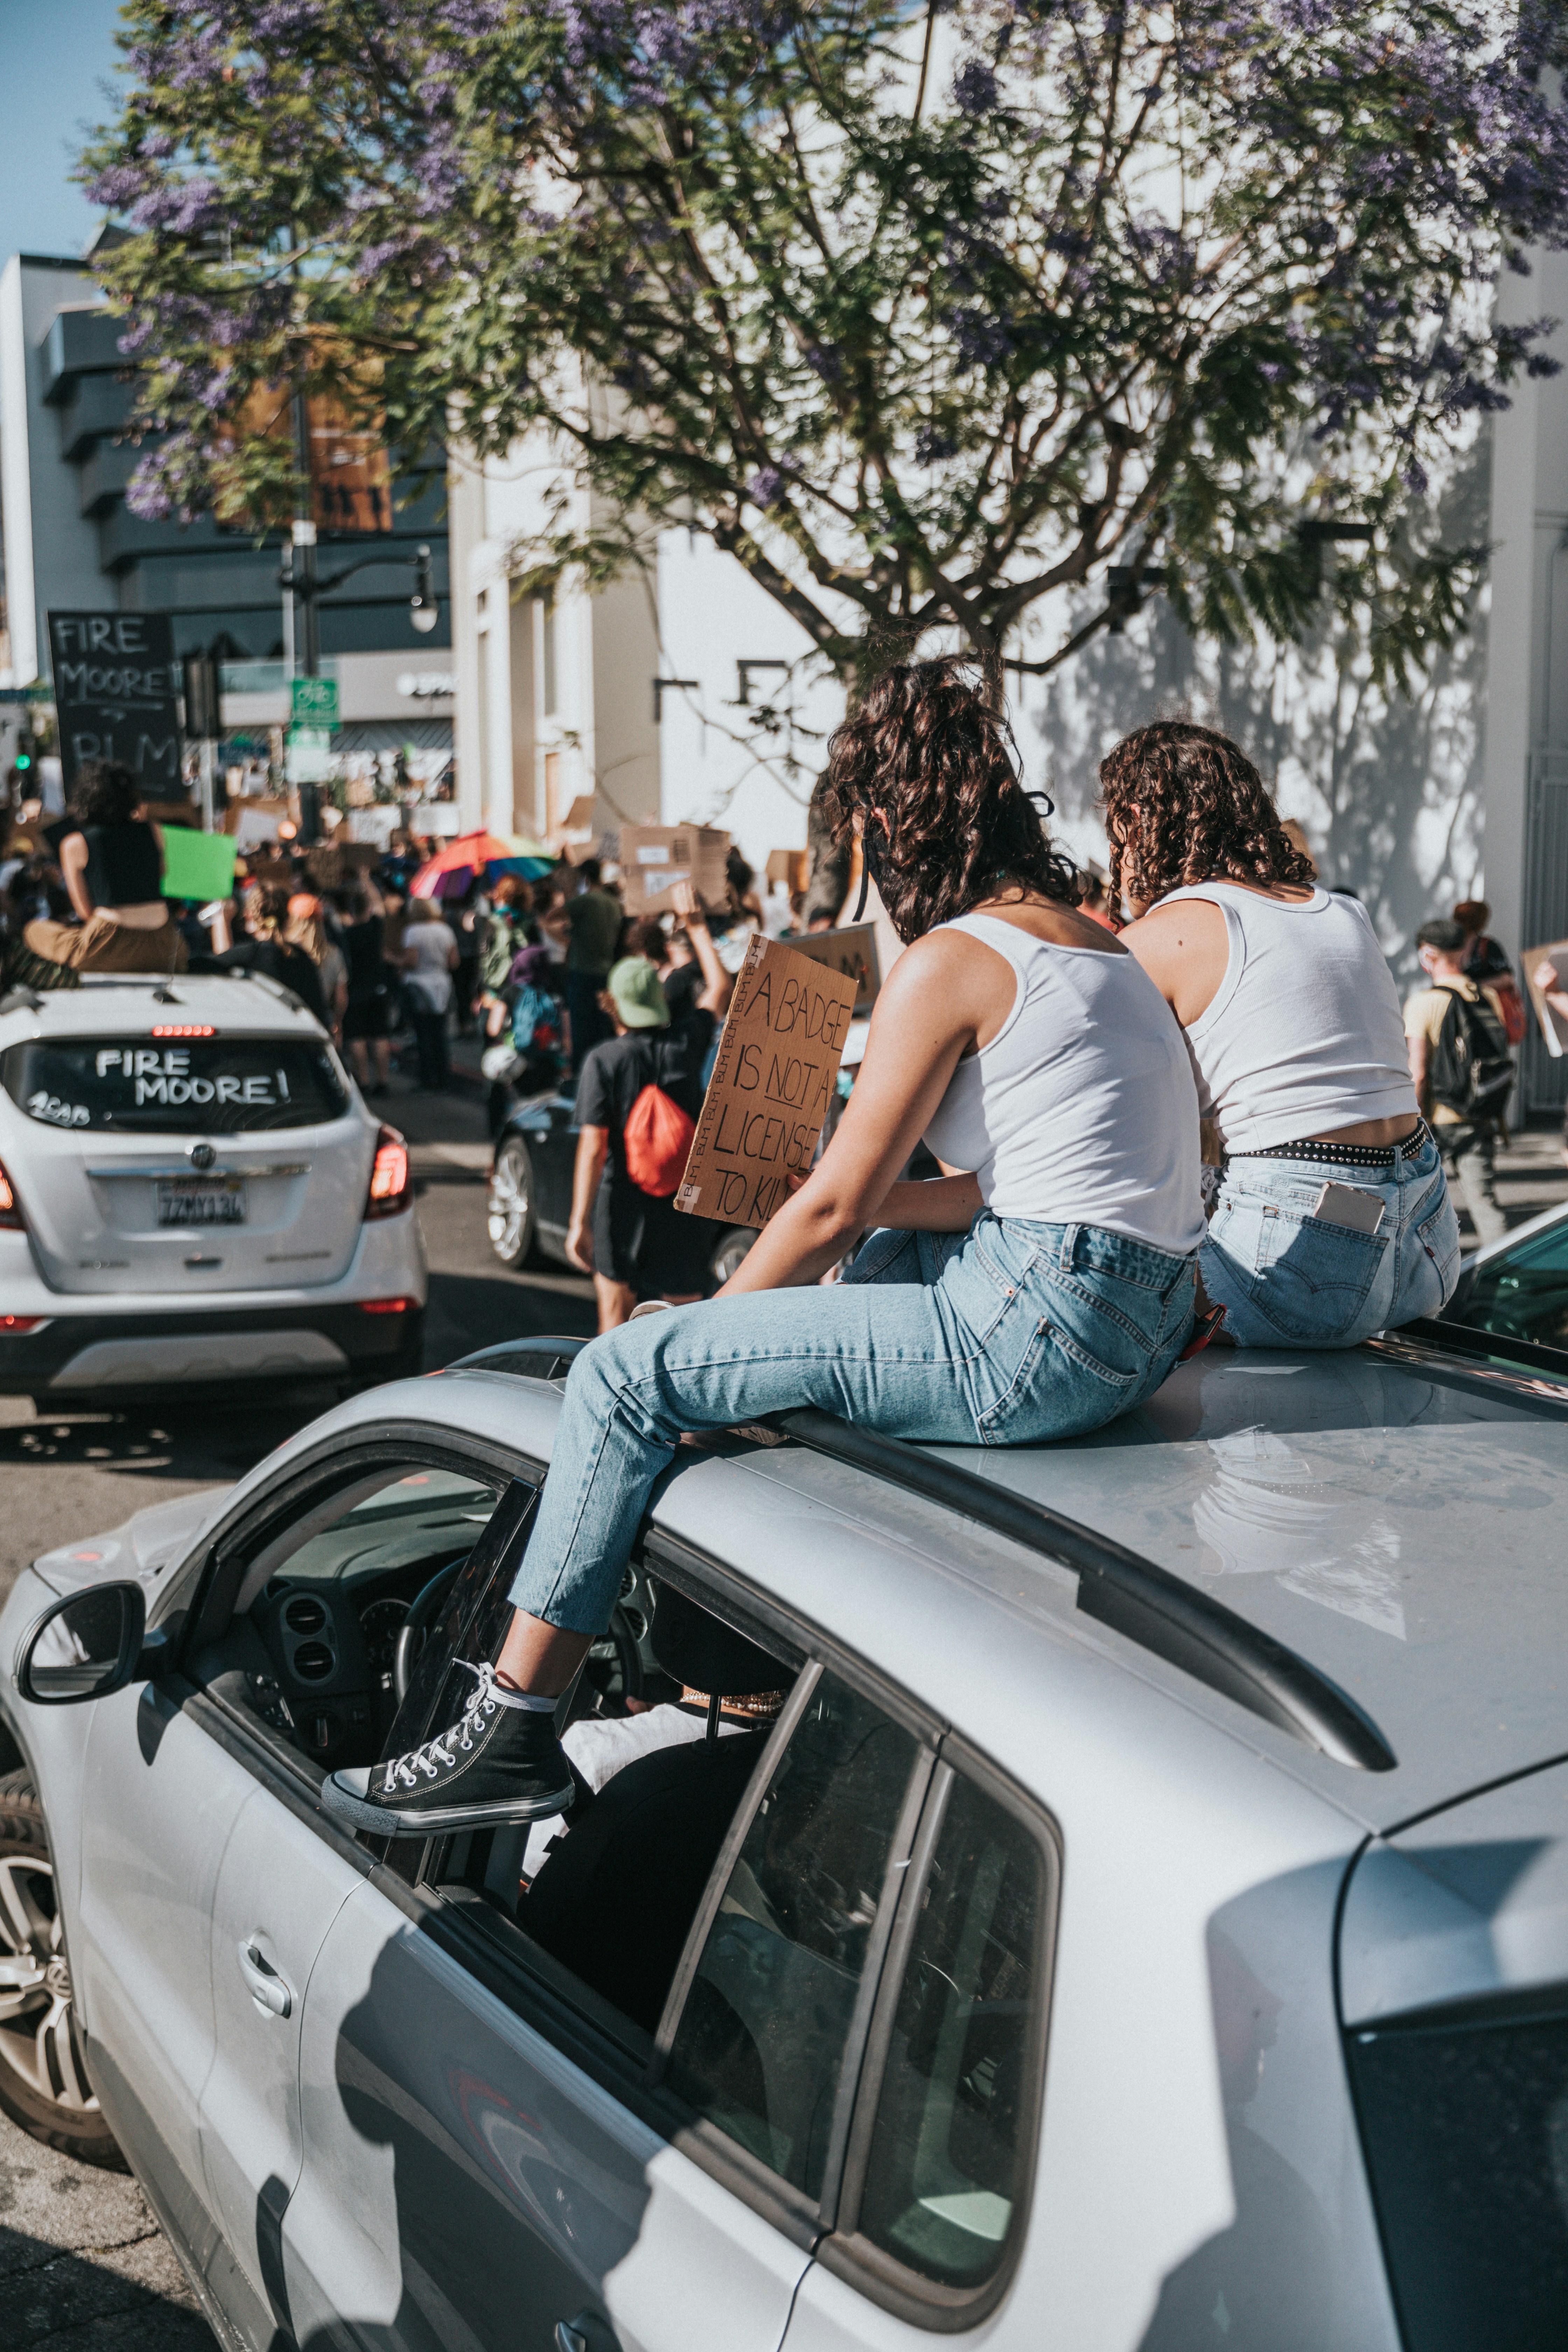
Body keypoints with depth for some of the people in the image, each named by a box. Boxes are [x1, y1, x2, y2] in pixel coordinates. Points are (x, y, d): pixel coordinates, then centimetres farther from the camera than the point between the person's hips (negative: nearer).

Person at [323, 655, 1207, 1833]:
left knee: (627, 1373, -5)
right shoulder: (1090, 938, 16)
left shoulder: (951, 960, -10)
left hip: (1040, 1336, -10)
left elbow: (834, 1204, -9)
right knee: (884, 1260, 36)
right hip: (1145, 1319, 10)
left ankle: (511, 1732, 3)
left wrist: (711, 1320, 6)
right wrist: (876, 1204, 16)